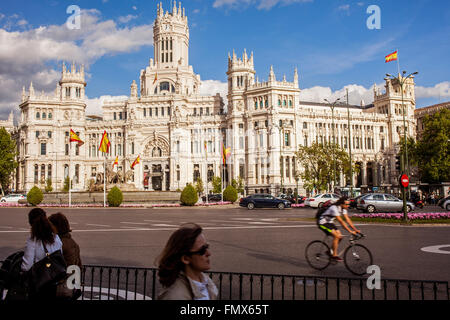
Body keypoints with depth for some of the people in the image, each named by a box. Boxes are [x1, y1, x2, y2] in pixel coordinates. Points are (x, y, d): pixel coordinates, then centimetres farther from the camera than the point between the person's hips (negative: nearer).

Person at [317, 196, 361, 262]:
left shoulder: (343, 208, -4)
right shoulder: (334, 208, -30)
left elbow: (347, 220, -3)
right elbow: (341, 221, -32)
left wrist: (355, 229, -10)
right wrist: (350, 231, -33)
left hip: (329, 222, 9)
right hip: (323, 223, -9)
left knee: (340, 236, -3)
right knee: (336, 236, -20)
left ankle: (330, 251, 14)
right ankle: (334, 255, -10)